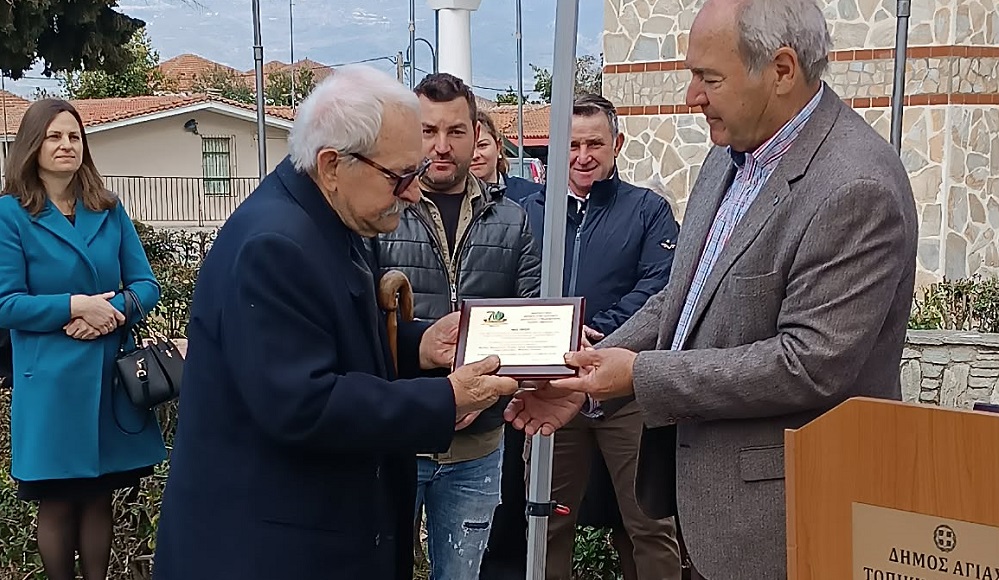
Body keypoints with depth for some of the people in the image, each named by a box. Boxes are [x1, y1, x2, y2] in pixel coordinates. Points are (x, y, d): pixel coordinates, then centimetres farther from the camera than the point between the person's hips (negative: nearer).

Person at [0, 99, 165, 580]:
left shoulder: (109, 209, 8)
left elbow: (145, 284, 5)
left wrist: (113, 312, -14)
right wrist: (75, 306, -19)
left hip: (111, 373, 4)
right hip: (51, 380, -3)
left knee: (99, 498, 11)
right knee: (57, 504, 6)